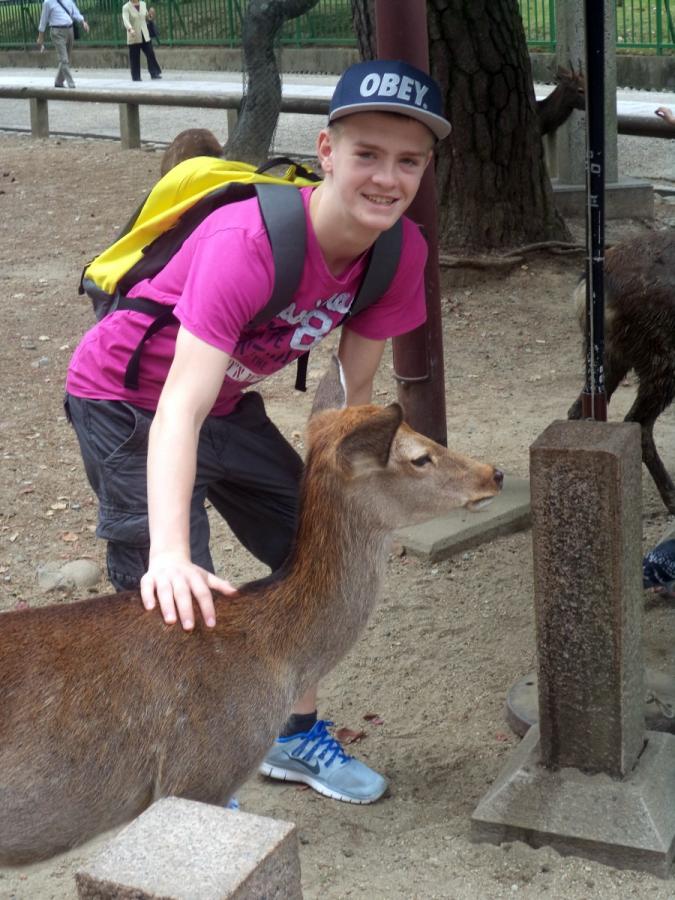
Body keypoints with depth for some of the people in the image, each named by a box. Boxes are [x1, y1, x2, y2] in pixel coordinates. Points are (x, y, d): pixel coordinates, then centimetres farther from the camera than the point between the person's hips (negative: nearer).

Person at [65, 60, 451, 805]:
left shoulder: (401, 251, -17)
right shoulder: (247, 242, -37)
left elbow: (352, 387, -5)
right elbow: (182, 407, -45)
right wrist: (171, 556, -55)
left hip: (230, 401, 7)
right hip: (128, 402, -7)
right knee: (179, 603, -14)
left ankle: (297, 738, 29)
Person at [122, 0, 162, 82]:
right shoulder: (126, 7, -8)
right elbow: (125, 20, -22)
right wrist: (130, 29, -41)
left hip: (144, 35, 4)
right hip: (134, 37, -4)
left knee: (150, 54, -4)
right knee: (135, 57, -1)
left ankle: (154, 73, -2)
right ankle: (136, 77, 7)